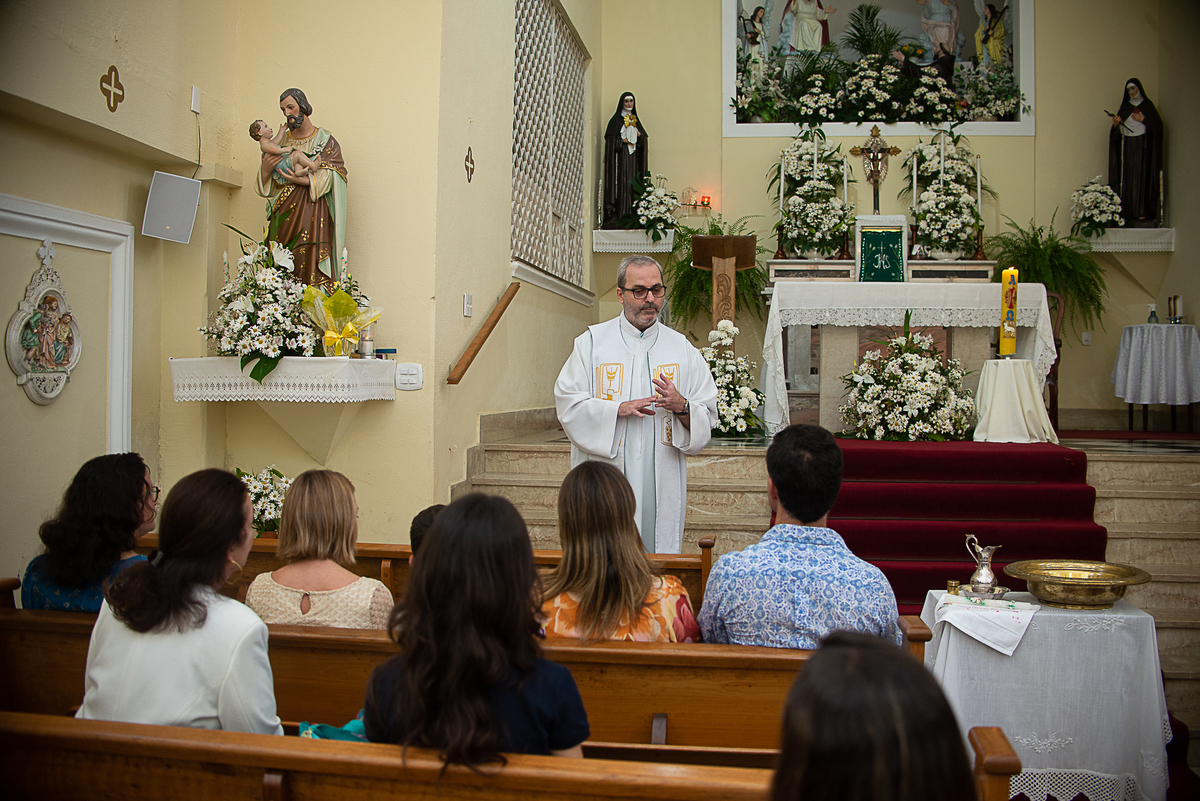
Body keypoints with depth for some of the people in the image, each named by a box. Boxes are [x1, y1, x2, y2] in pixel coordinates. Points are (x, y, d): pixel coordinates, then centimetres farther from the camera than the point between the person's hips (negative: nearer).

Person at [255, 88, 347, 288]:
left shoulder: (325, 140, 6)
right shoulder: (280, 142, 15)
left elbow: (331, 175, -6)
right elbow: (266, 186, 13)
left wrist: (303, 180, -19)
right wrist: (265, 169, -9)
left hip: (314, 213, -3)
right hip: (285, 212, 3)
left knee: (312, 261, -14)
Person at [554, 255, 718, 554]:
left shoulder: (682, 348, 10)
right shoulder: (592, 342, 4)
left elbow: (707, 415, 7)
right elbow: (568, 403, -3)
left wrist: (682, 406, -14)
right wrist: (619, 409, -15)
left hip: (661, 483, 2)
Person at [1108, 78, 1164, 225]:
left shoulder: (1147, 106, 7)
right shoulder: (1124, 108, 14)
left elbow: (1157, 125, -1)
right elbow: (1117, 132, 8)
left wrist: (1143, 119, -11)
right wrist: (1115, 124, -12)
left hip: (1142, 146, -3)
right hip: (1127, 146, 3)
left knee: (1141, 176, -8)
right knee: (1127, 178, -5)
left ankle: (1142, 212, -10)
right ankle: (1128, 212, -6)